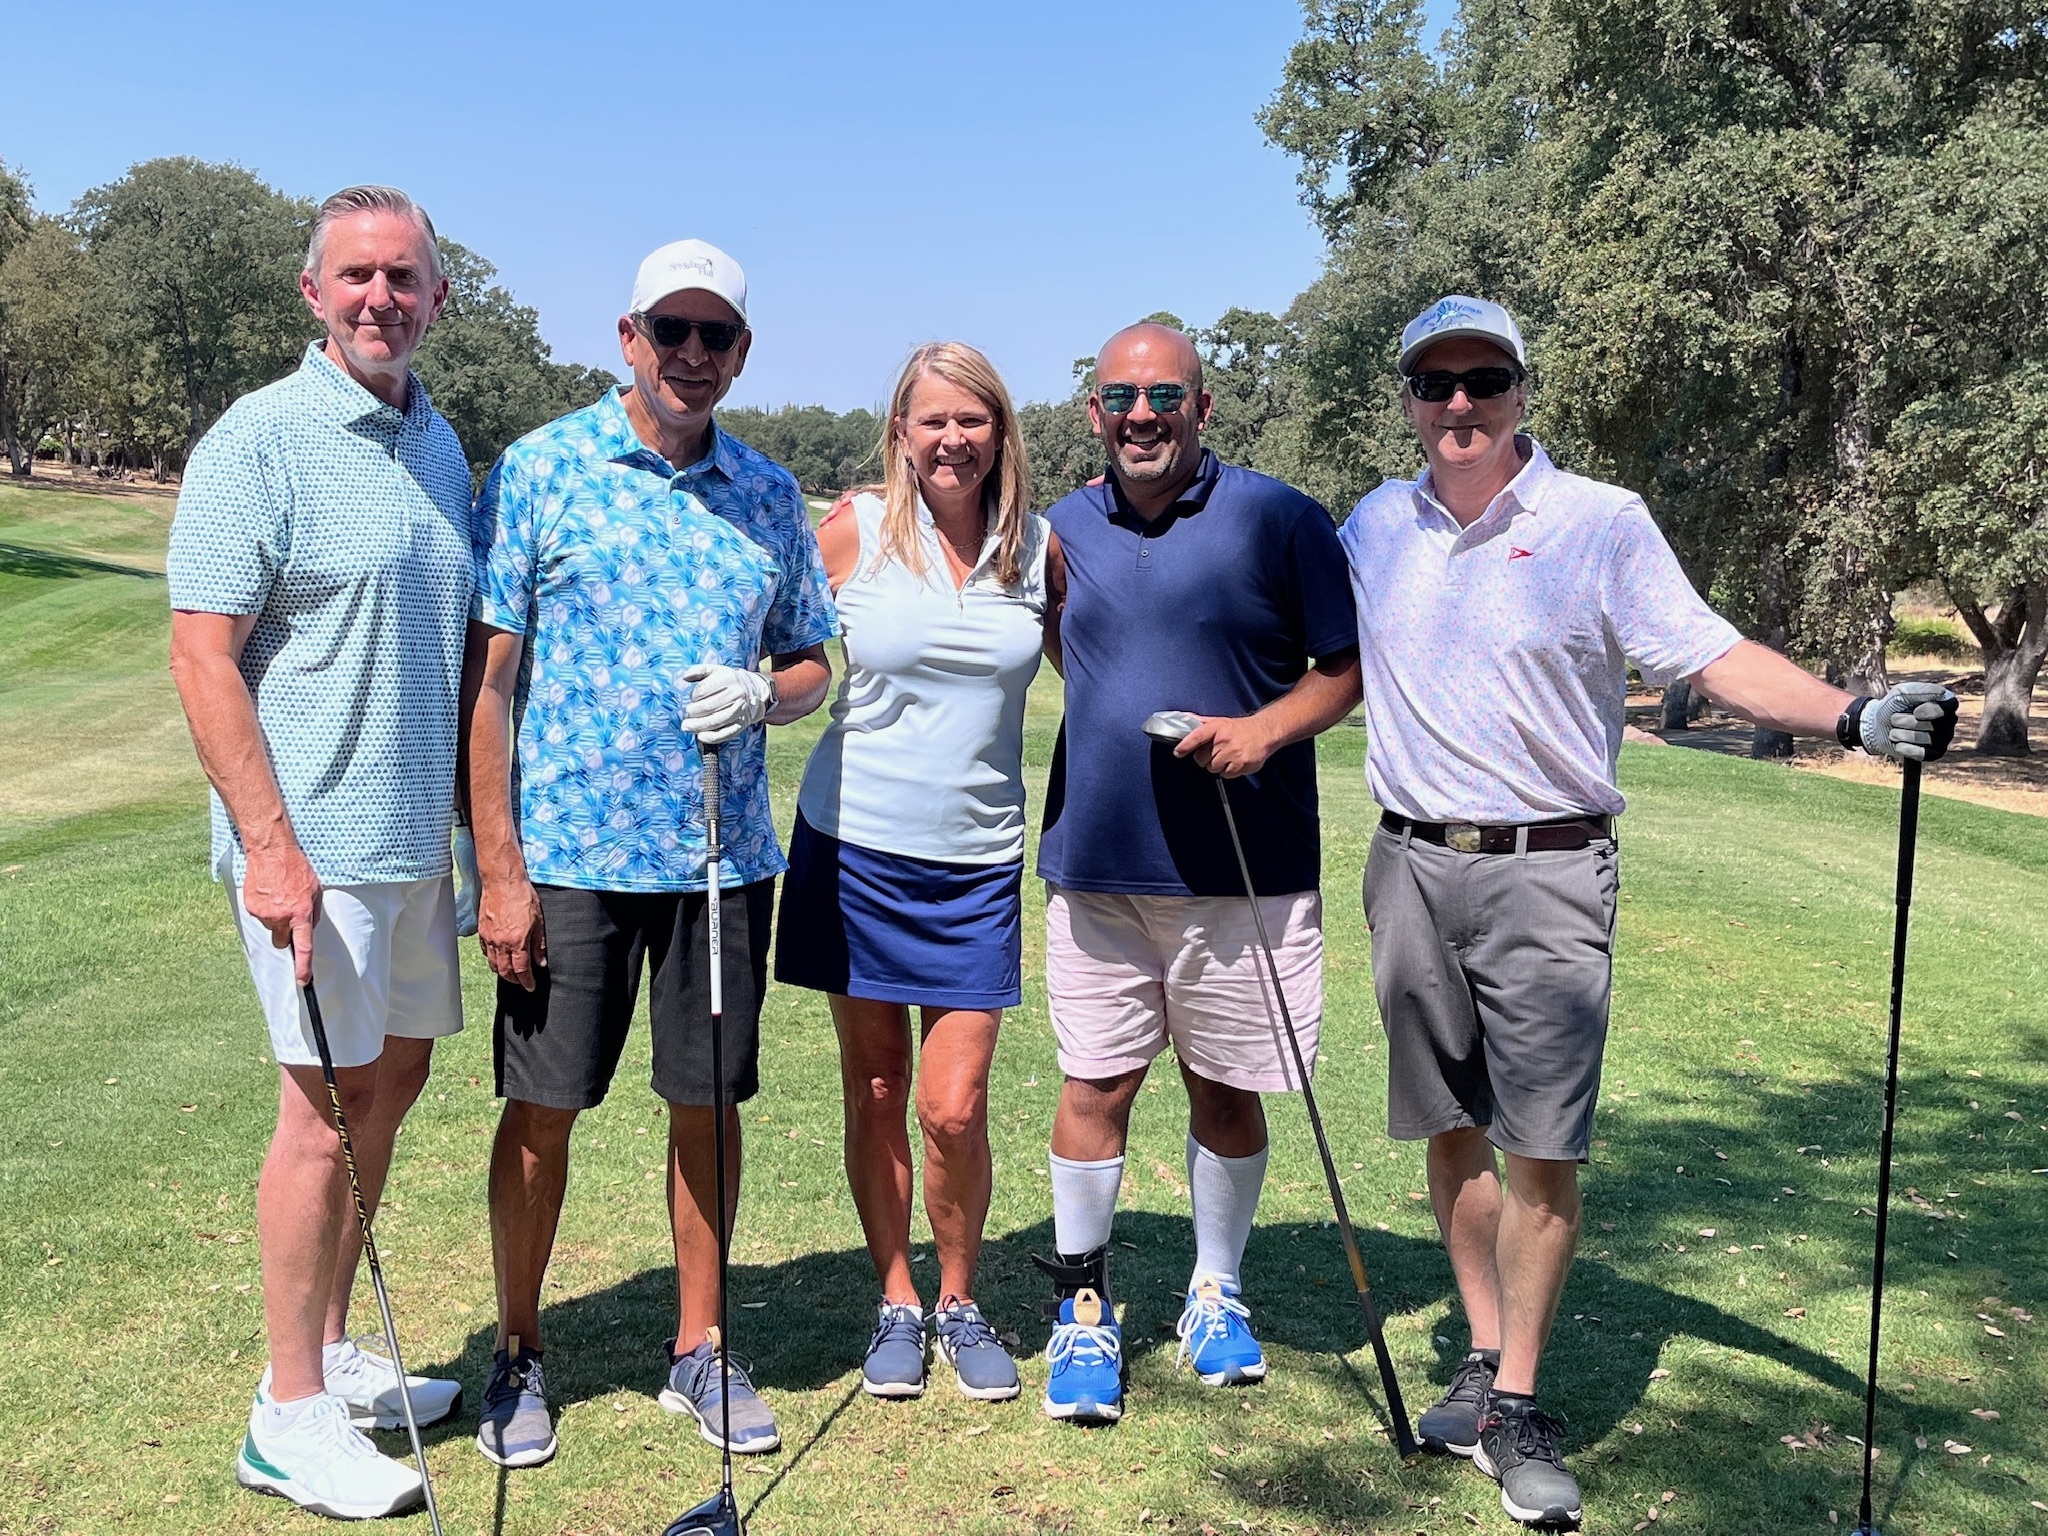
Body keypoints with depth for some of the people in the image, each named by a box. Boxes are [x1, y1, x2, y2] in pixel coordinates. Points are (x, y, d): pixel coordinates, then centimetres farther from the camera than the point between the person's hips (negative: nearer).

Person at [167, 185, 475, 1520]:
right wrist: (271, 844, -21)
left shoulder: (441, 442, 11)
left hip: (418, 834, 8)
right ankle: (290, 1418, 12)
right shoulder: (258, 440, -10)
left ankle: (334, 1352, 30)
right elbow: (202, 654, -15)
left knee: (394, 1078, 14)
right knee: (327, 1104, -2)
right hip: (315, 842, -7)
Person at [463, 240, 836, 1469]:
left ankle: (700, 1346, 27)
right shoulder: (542, 469, -3)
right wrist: (499, 868, -10)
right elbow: (487, 675, -5)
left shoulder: (770, 495, 8)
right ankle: (521, 1354, 25)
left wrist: (762, 694, -11)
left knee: (711, 1104, 11)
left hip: (725, 854, 3)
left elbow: (814, 664, 14)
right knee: (542, 1108, 5)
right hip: (568, 851, -3)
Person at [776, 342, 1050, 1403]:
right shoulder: (856, 530, -2)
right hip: (856, 848, 0)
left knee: (953, 1109, -2)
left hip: (977, 861, 0)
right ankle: (896, 1305, 29)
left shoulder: (1041, 546, 2)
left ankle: (959, 1303, 23)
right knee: (875, 1091, 10)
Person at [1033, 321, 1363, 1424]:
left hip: (1242, 868, -2)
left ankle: (1216, 1294, 31)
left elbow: (1348, 668, -1)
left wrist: (1265, 727, -17)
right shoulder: (1065, 529, 8)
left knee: (1226, 1089, 10)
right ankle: (1082, 1309, 21)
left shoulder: (1279, 521, -4)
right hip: (1096, 866, 2)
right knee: (1095, 1087, 5)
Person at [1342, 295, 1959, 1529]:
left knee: (1544, 1151, -5)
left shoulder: (1603, 522, -3)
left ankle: (1519, 1406, 10)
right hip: (1413, 870, 4)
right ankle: (1484, 1356, 27)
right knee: (1453, 1130, 11)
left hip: (1547, 878, -4)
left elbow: (1715, 656, -7)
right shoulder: (1376, 527, 8)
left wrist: (1854, 718, -20)